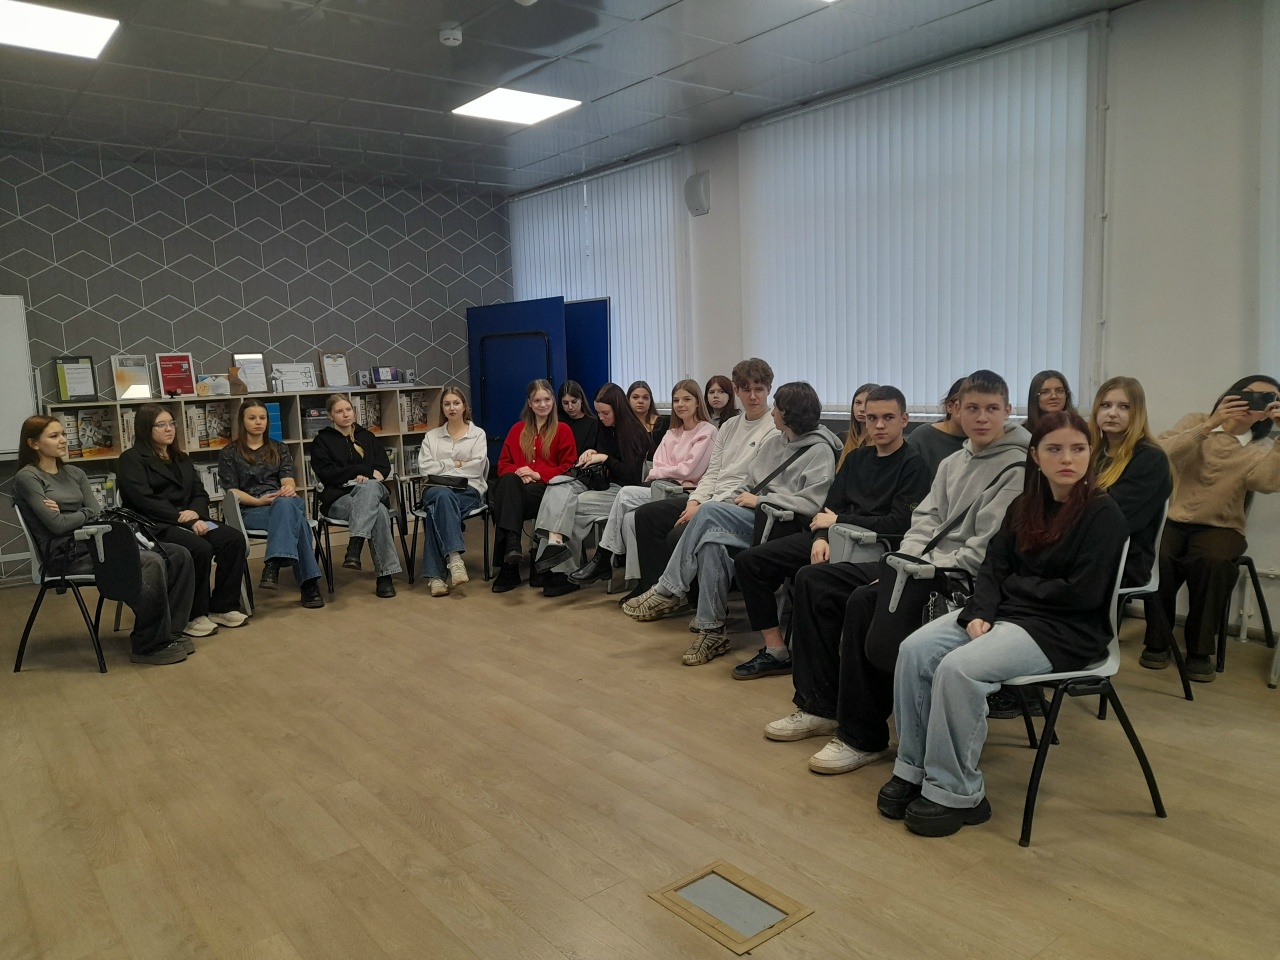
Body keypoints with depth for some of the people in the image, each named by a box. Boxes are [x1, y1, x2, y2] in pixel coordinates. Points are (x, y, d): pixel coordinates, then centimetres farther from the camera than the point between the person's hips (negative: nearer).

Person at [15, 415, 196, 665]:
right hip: (68, 554, -8)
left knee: (179, 555, -11)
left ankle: (169, 633, -8)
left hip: (94, 541, 8)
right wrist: (87, 512, 3)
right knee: (152, 563, -29)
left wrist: (67, 515, -10)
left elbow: (98, 515, 7)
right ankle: (149, 645, -16)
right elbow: (56, 524, -13)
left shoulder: (74, 473, 19)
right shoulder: (27, 478, -3)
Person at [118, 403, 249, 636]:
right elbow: (145, 501, -14)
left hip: (188, 521, 7)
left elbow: (200, 494, 15)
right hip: (155, 526, -7)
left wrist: (195, 513, -10)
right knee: (200, 548, -33)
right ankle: (193, 615, -17)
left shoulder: (181, 458, 22)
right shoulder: (131, 459, -2)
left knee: (235, 539, -19)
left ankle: (222, 607, -10)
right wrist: (185, 520, -20)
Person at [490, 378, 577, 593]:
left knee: (510, 495, -35)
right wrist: (518, 472, -7)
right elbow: (503, 465, 17)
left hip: (547, 488, -3)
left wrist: (538, 475, -10)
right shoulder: (518, 429, 23)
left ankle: (509, 566, -42)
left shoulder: (563, 430, 12)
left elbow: (569, 468, 4)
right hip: (516, 487, 3)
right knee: (508, 481, -36)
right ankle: (511, 545, -48)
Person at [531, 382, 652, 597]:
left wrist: (605, 459, -14)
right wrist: (590, 455, 6)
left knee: (568, 506, -27)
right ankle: (555, 540, -36)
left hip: (620, 490, -7)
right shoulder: (605, 430, 15)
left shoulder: (635, 433, -6)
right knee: (558, 485, -22)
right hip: (598, 483, 7)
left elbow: (632, 475, -11)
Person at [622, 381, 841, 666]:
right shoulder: (773, 442, 20)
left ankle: (668, 591, -14)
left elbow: (811, 503, -16)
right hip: (751, 519, 7)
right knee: (712, 541, -26)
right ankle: (712, 632, -20)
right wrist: (738, 499, -2)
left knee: (710, 511, -27)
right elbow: (748, 485, 20)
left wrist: (760, 500, -12)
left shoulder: (820, 451, -4)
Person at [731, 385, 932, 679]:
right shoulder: (856, 458, 17)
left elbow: (900, 523, -13)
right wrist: (821, 537, -10)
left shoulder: (913, 465, -4)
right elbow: (831, 507, 13)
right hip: (836, 536, 8)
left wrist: (839, 521, -6)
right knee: (748, 561, -5)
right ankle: (776, 651, 0)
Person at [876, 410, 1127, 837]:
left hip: (1065, 630, -7)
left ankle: (956, 793, -14)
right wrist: (979, 612, -13)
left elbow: (1082, 594, -16)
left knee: (959, 669, -29)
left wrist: (1015, 584, -5)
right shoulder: (1024, 506, 11)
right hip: (1004, 610, 7)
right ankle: (913, 769, -7)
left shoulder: (1103, 514, -9)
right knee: (914, 650, -16)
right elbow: (992, 567, 6)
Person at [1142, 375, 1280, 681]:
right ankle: (1158, 641, -9)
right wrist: (1210, 425, -21)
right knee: (1157, 558, -32)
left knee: (1213, 561, -34)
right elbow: (1163, 453, -15)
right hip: (1173, 519, 0)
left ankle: (1199, 650, -16)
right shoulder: (1196, 422, 6)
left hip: (1220, 528, 1)